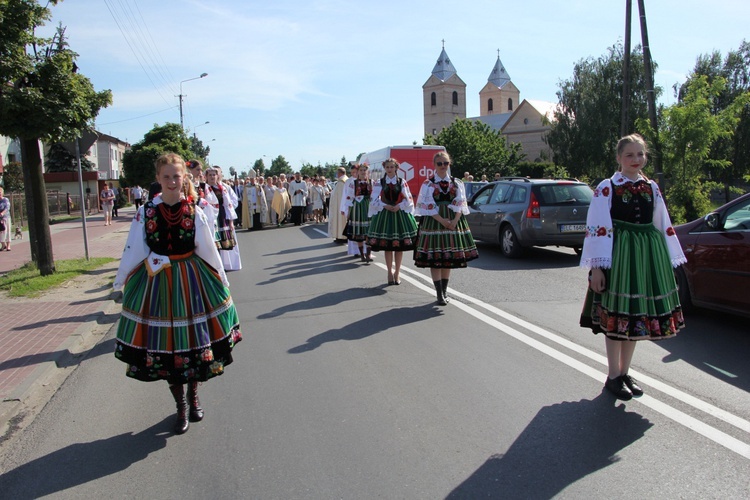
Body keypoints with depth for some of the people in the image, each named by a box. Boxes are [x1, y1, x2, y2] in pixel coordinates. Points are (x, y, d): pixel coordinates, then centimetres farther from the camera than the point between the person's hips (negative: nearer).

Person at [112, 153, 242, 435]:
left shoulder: (195, 212, -3)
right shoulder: (146, 212, -3)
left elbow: (208, 250, 1)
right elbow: (133, 250, 2)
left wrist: (221, 280, 5)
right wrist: (121, 282, 6)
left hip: (191, 281, 0)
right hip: (157, 282, 0)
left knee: (194, 339, 9)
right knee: (165, 343, 7)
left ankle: (193, 396, 34)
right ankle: (181, 406, 25)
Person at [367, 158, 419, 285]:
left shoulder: (402, 182, 3)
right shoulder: (379, 183, 4)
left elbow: (408, 199, 2)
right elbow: (374, 200, -1)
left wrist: (399, 206, -14)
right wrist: (386, 206, -15)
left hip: (400, 215, 0)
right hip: (384, 214, 0)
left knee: (400, 246, 2)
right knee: (387, 246, 3)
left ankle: (397, 273, 15)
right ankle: (390, 272, 16)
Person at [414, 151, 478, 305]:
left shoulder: (456, 183, 9)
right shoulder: (428, 184, 0)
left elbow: (460, 204, 3)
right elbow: (427, 206, -7)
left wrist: (454, 221, -12)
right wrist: (442, 221, -14)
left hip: (454, 222, 3)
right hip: (434, 222, -3)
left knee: (449, 258, 7)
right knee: (434, 259, -5)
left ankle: (445, 291, 18)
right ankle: (439, 293, 2)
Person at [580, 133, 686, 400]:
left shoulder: (652, 188, 10)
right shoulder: (606, 188, -5)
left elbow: (664, 227, 14)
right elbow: (596, 229, -10)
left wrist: (668, 263, 12)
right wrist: (597, 267, -15)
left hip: (647, 257, 5)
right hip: (617, 255, -5)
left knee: (636, 315, 11)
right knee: (615, 317, 1)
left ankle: (624, 372, 24)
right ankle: (614, 377, 14)